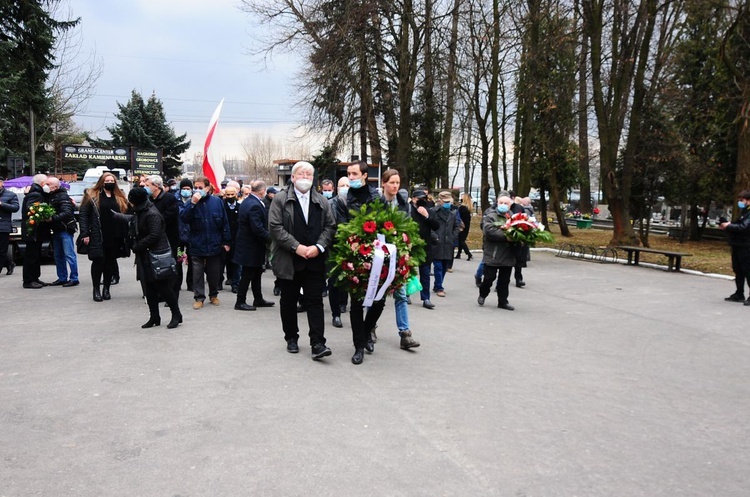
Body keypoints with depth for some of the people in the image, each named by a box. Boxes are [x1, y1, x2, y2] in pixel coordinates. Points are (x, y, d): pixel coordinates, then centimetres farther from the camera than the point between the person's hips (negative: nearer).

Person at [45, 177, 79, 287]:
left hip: (65, 229, -9)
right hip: (56, 230, 9)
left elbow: (67, 213, -22)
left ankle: (74, 278, -2)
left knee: (69, 255, -6)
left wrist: (53, 218, -31)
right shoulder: (50, 196, 14)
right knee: (58, 256, 12)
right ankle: (62, 278, 21)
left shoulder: (63, 196, -11)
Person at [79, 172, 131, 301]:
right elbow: (83, 215, -2)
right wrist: (85, 234, -9)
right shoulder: (92, 196, 2)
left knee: (111, 262, 7)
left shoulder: (120, 198, 12)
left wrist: (125, 233, 2)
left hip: (115, 237, 3)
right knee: (98, 261, -2)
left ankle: (106, 288, 19)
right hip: (98, 237, -3)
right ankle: (96, 289, 9)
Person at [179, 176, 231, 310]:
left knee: (214, 273, 12)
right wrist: (192, 204, -22)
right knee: (197, 273, 5)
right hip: (197, 245, 0)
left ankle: (213, 295, 28)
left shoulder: (217, 201, -2)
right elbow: (183, 219, -13)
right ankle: (199, 298, 13)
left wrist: (226, 241, 1)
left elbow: (225, 222, 1)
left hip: (214, 244, 0)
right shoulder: (191, 202, 0)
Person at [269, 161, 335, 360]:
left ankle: (317, 343, -2)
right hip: (288, 261, -1)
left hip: (315, 261, 1)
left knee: (315, 302, -2)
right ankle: (291, 338, 26)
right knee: (289, 302, 10)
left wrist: (318, 247, -10)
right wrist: (296, 247, -15)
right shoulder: (281, 199, 0)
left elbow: (330, 226, 6)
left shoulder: (322, 201, 9)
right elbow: (275, 226, -8)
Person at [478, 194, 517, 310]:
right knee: (489, 277, 4)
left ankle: (503, 301, 22)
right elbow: (489, 231, -19)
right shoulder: (490, 217, -5)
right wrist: (506, 236, -24)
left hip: (508, 256, 4)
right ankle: (482, 295, 29)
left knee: (504, 280, 11)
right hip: (492, 254, -4)